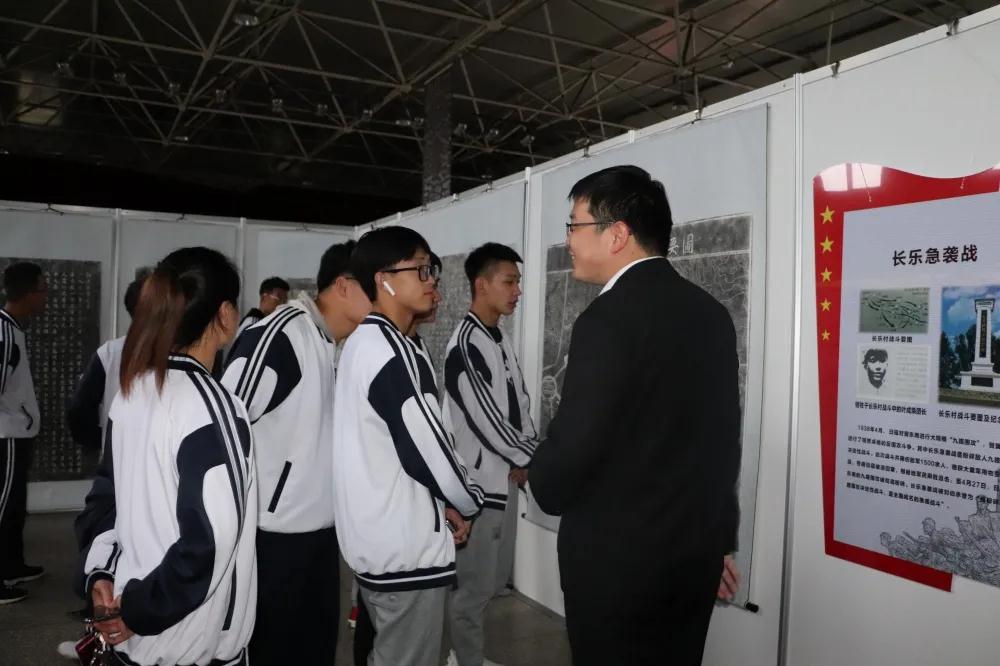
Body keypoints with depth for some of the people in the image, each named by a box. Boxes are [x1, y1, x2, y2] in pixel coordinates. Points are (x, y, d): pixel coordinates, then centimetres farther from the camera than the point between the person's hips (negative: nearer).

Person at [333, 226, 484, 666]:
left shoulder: (362, 342, 11)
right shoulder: (391, 348, -20)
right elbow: (426, 447, -20)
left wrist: (442, 503, 10)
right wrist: (466, 502, -1)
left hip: (374, 540, 10)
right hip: (406, 547, -10)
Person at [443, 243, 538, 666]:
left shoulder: (501, 340, 12)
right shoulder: (466, 343, -16)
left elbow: (520, 404, 14)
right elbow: (484, 418, -19)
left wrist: (526, 457, 0)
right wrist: (529, 459, -9)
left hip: (497, 479, 9)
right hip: (476, 483, -9)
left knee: (481, 583, 18)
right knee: (474, 586, 1)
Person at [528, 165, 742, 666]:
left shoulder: (609, 317, -20)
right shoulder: (711, 313, 4)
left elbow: (571, 446, -20)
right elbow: (723, 440, 10)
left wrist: (539, 480, 3)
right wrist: (719, 540, 19)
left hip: (617, 559, -7)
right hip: (695, 553, 7)